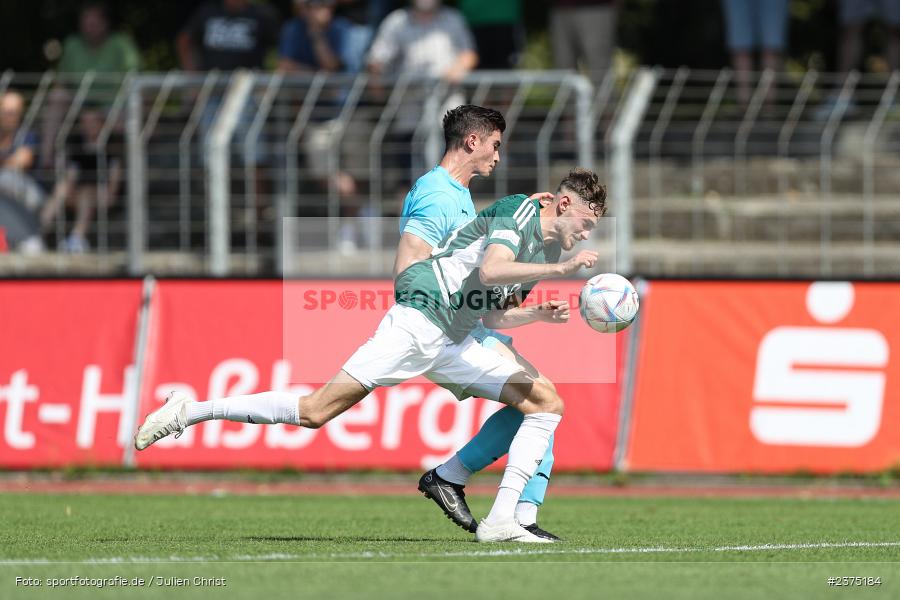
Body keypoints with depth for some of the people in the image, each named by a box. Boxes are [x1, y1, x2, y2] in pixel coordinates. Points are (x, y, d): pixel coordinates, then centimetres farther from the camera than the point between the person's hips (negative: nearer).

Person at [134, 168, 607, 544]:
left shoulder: (546, 251, 19)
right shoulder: (516, 212, -7)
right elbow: (490, 271, -26)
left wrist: (538, 314, 8)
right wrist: (562, 269, -28)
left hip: (454, 346, 9)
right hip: (417, 321, -9)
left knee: (547, 403, -1)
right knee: (316, 411, -16)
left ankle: (500, 521, -8)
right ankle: (188, 412, -5)